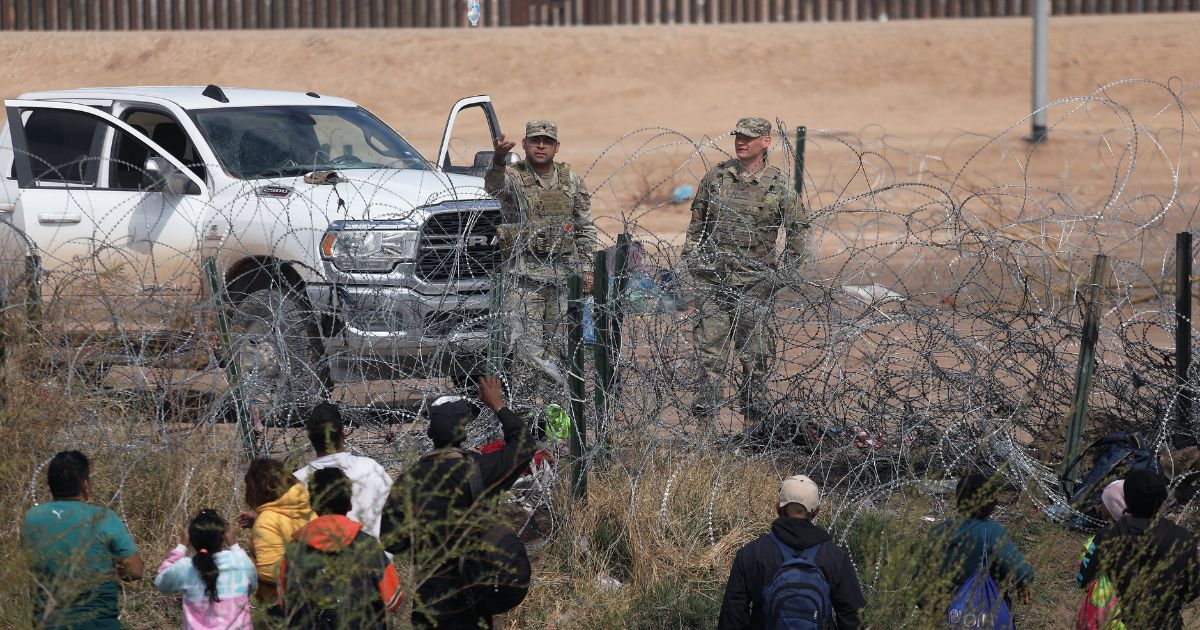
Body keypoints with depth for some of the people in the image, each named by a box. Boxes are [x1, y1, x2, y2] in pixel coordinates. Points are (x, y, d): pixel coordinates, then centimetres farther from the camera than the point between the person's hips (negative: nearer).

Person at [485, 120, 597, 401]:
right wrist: (498, 160, -49)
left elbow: (586, 228, 17)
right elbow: (494, 186, -28)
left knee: (558, 344, 6)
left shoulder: (571, 180, 10)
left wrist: (586, 267, 9)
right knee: (525, 343, -12)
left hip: (564, 272, 3)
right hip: (524, 274, -3)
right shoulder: (513, 176, -2)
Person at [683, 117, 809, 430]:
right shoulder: (716, 176, 7)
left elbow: (798, 229, 7)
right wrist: (691, 257, 10)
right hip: (712, 280, 2)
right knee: (709, 351, 0)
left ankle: (753, 421, 12)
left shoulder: (778, 185, -1)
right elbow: (697, 222, 16)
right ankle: (704, 422, 2)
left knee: (755, 355, 3)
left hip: (754, 283, -2)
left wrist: (784, 269, 2)